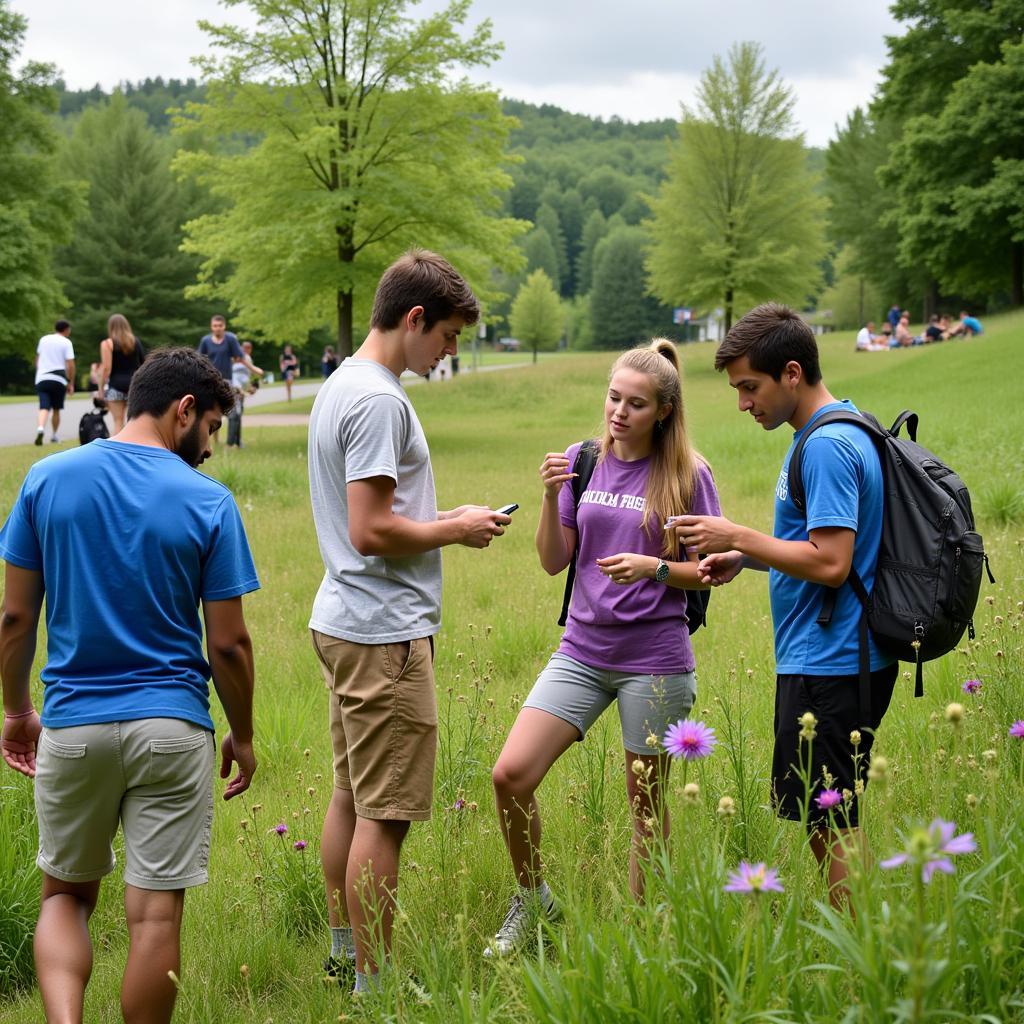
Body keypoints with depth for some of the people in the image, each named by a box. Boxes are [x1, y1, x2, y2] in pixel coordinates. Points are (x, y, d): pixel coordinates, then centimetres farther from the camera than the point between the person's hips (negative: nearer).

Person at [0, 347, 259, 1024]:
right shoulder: (208, 502, -7)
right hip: (172, 729, -2)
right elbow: (228, 645, -4)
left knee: (66, 896, 17)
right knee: (156, 913, 5)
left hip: (71, 729, 2)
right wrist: (242, 736, 10)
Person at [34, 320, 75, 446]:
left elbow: (37, 360, 23)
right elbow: (70, 365, -7)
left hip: (42, 379, 2)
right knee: (56, 409, 13)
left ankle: (40, 428, -33)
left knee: (44, 408, -8)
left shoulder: (43, 340, 13)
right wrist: (71, 383, -1)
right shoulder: (66, 342, 0)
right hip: (59, 379, -2)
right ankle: (54, 435, 21)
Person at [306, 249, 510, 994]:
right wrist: (455, 531, -9)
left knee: (353, 795, 18)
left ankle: (345, 952, 29)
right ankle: (374, 983, 1)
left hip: (346, 623, 11)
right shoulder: (380, 402, -18)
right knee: (385, 814, -5)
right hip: (384, 632, -11)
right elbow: (371, 532, -22)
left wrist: (439, 519, 12)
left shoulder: (343, 387, 15)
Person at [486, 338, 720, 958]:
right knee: (511, 774, -8)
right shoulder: (582, 461, 6)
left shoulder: (687, 475, -5)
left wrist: (654, 568, -19)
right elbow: (553, 562, 5)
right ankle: (533, 898, 14)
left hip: (654, 660, -3)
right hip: (582, 651, 3)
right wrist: (551, 497, -11)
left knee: (647, 802, 7)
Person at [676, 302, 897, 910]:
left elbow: (830, 562, -24)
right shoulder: (841, 433, 15)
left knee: (830, 824, -3)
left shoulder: (827, 446, -17)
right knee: (832, 821, 14)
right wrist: (744, 558, 9)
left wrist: (738, 537, -14)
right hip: (836, 659, 10)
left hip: (828, 666, -10)